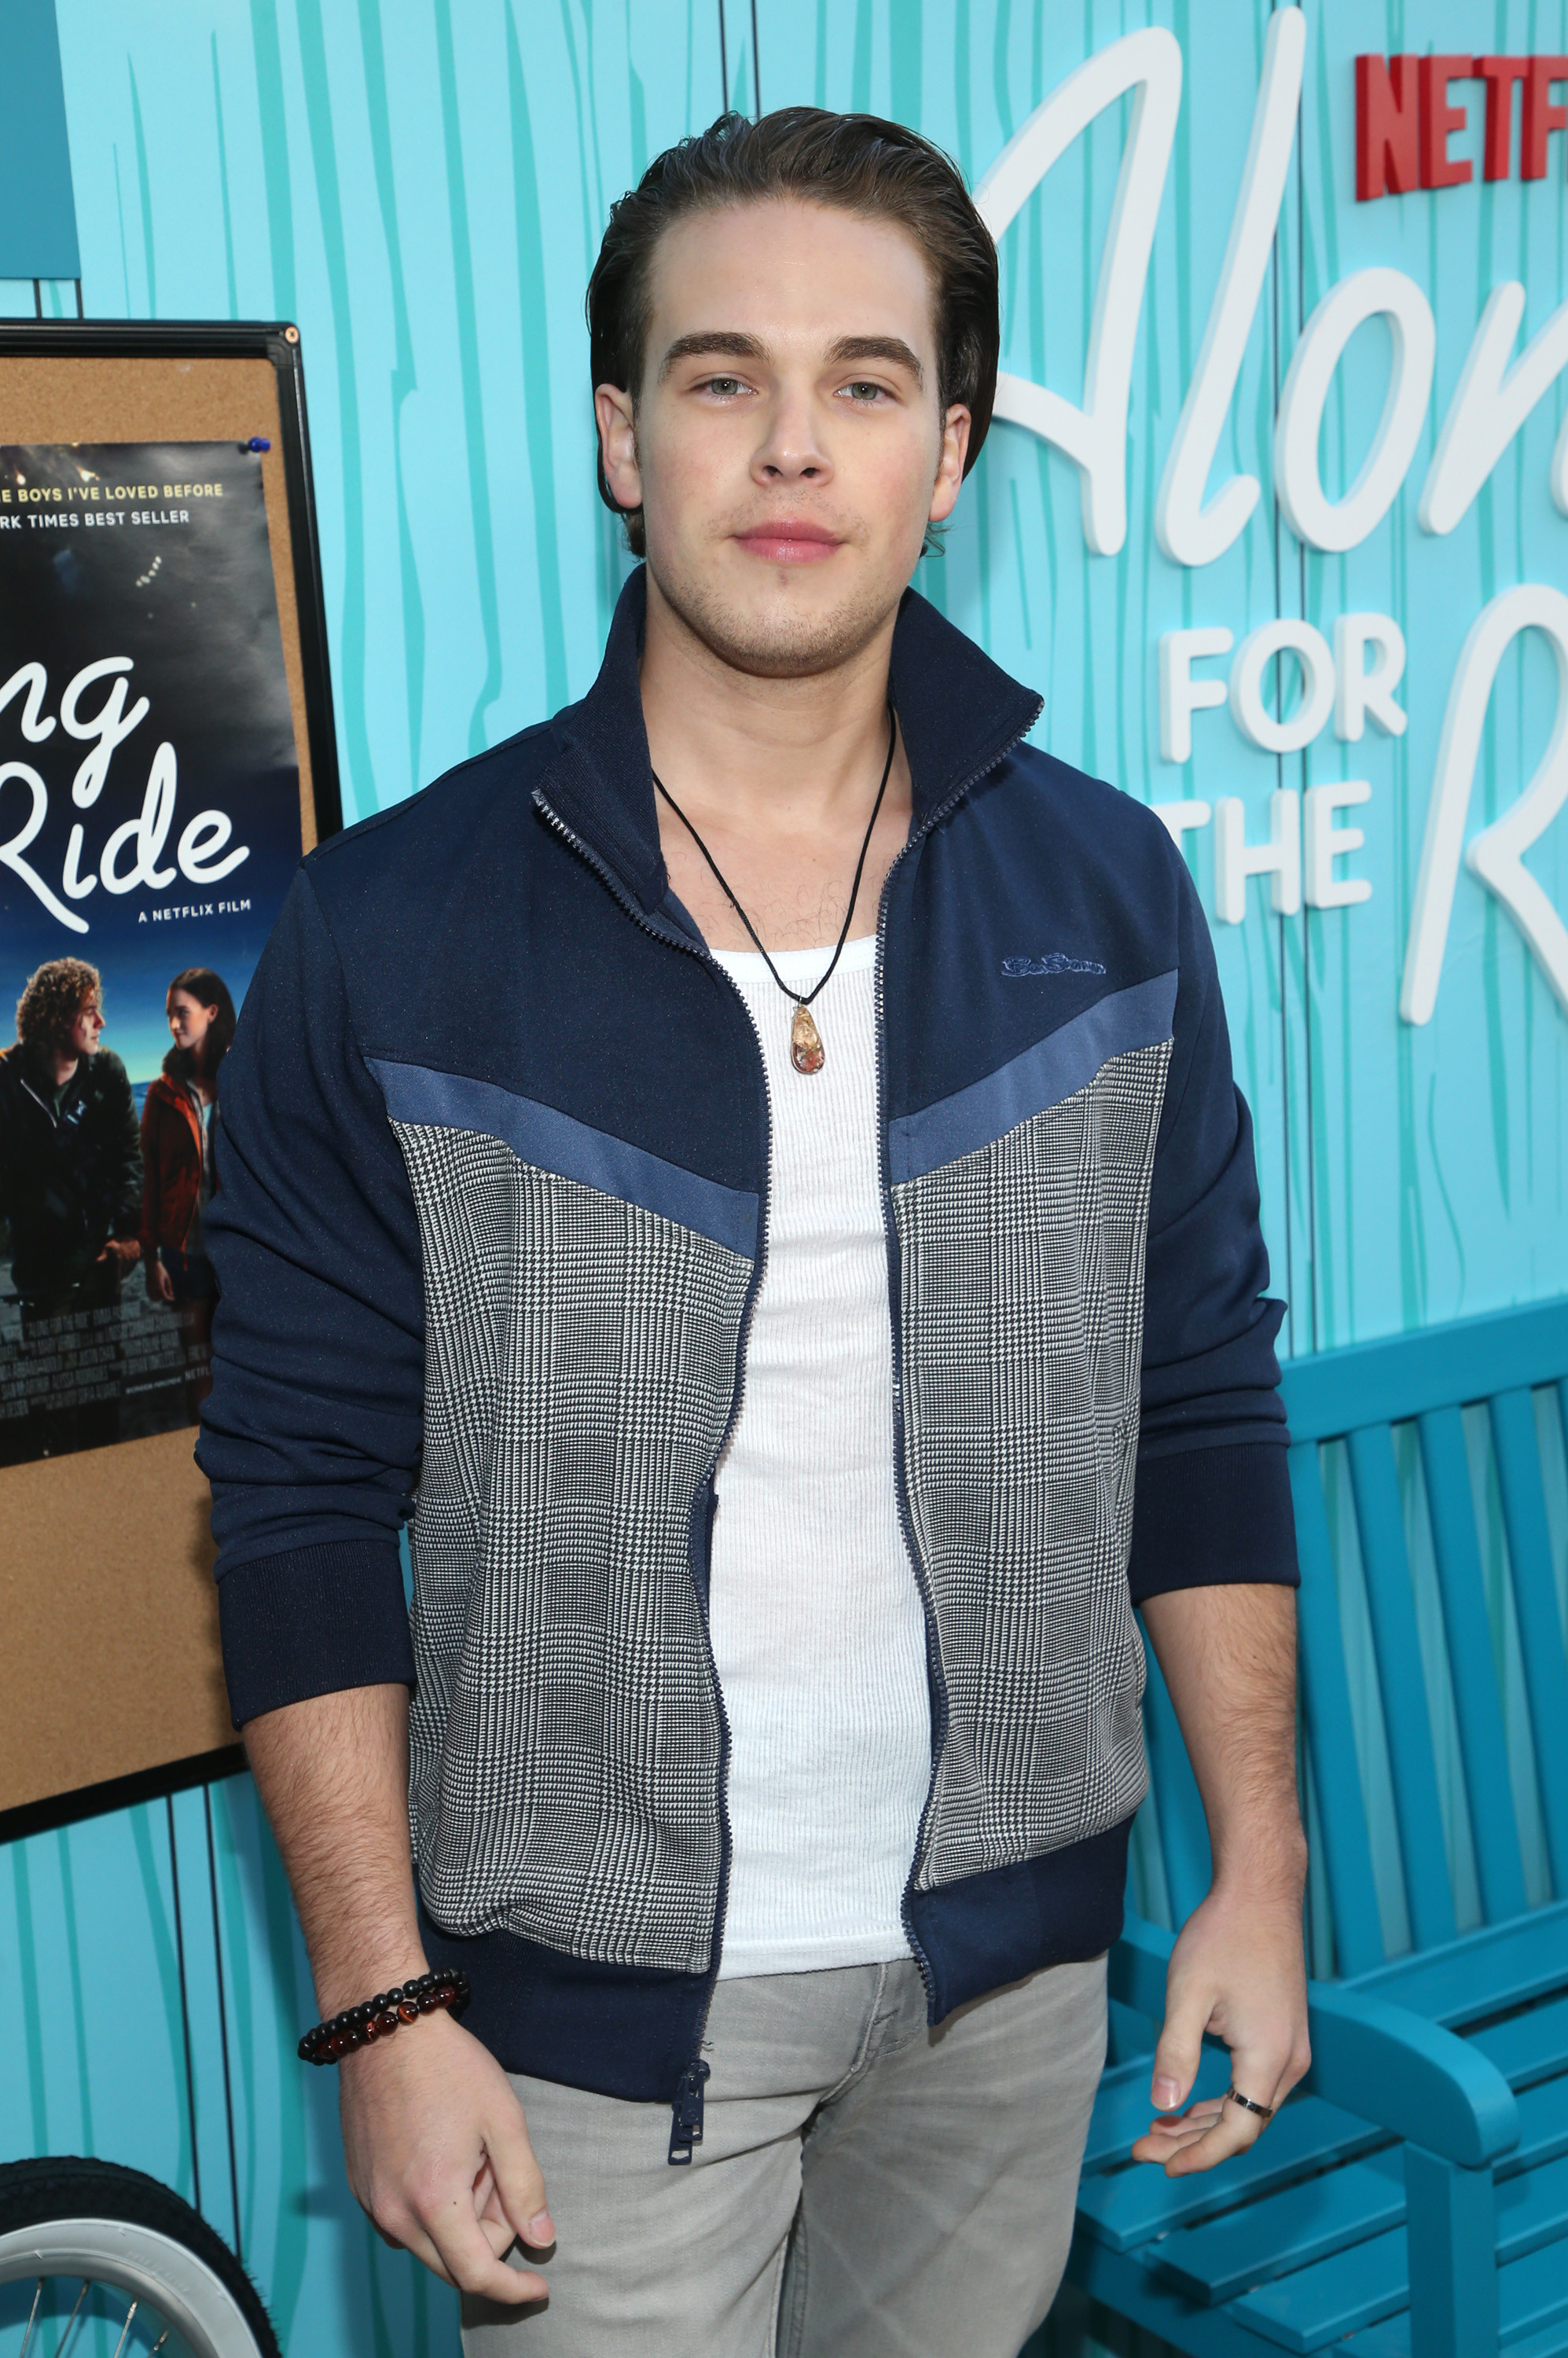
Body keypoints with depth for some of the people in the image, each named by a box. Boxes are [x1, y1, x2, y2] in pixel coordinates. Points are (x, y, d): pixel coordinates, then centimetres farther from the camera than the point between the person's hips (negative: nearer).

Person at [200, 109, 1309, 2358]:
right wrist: (382, 2008, -9)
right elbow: (305, 1493, -7)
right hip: (599, 1993, -3)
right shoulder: (386, 937, -11)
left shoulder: (1107, 895, -2)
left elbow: (1205, 1401, 4)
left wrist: (1260, 1868, 2)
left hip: (1008, 1949, 3)